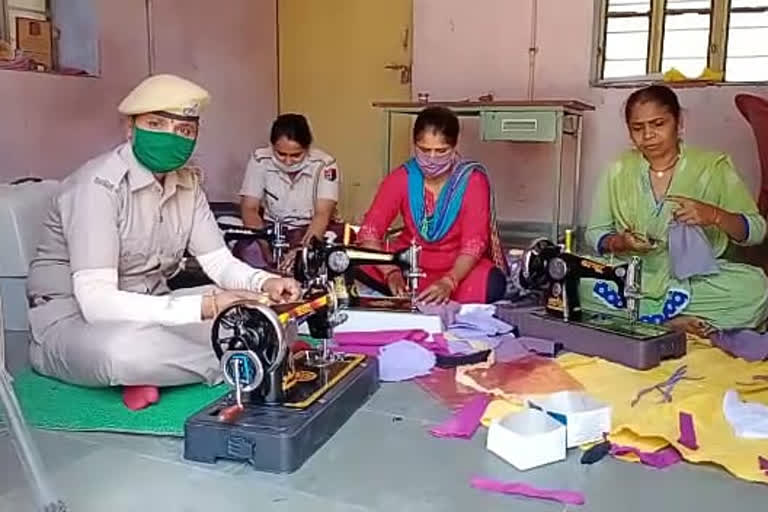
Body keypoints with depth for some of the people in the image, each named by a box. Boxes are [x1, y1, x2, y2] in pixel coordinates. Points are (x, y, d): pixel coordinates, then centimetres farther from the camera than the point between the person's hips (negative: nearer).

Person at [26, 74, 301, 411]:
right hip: (72, 320, -7)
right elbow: (96, 301, -32)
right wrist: (206, 307, -41)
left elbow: (219, 261, 0)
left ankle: (148, 370, -11)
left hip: (147, 311, 7)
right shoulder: (99, 184, -24)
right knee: (121, 349, -41)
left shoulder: (187, 183, 0)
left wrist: (263, 283, -24)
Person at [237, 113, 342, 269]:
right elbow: (249, 209, -11)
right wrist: (267, 245, -30)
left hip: (313, 231, 0)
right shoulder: (260, 160, -10)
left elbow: (323, 214, -23)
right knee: (245, 249, -29)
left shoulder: (324, 164, -14)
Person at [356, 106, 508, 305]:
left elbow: (474, 243, -21)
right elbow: (369, 230, -15)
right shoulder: (401, 178, -8)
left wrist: (448, 282, -39)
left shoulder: (473, 180, -14)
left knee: (493, 284, -34)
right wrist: (391, 273, -32)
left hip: (458, 266, -1)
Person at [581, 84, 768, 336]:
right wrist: (619, 242, -16)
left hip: (694, 278, -1)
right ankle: (676, 321, -20)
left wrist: (715, 215, -20)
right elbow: (595, 234, 7)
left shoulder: (713, 167, 2)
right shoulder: (618, 171, 6)